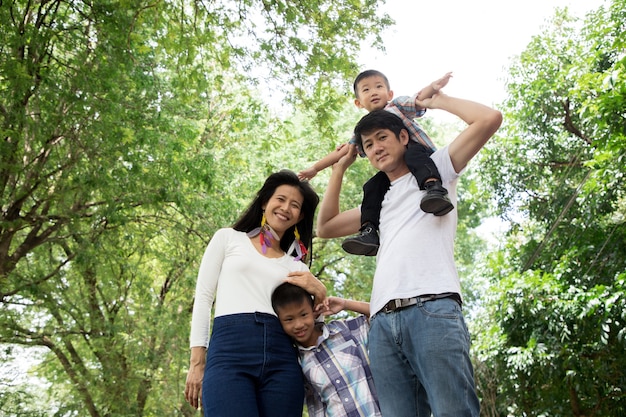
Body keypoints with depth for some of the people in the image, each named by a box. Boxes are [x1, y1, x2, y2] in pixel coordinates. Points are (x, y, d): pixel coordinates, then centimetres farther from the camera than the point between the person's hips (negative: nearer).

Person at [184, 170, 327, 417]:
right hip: (229, 349, -3)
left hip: (282, 358, 3)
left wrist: (320, 293, -2)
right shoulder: (228, 238, 17)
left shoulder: (297, 266, 24)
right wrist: (197, 363, 0)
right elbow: (203, 297, 9)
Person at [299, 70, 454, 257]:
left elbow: (419, 100, -10)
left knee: (412, 152, -36)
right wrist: (315, 168, 22)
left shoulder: (397, 105, 9)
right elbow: (342, 152, 24)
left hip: (420, 153, -5)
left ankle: (434, 188, -58)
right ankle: (368, 231, -15)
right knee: (372, 186, -12)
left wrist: (433, 87, -33)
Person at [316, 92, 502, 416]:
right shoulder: (378, 201, 33)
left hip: (432, 308, -5)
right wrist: (340, 167, 36)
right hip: (383, 322, 5)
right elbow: (325, 227, 35)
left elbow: (489, 119, 9)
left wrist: (436, 101, 21)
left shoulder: (435, 170, 18)